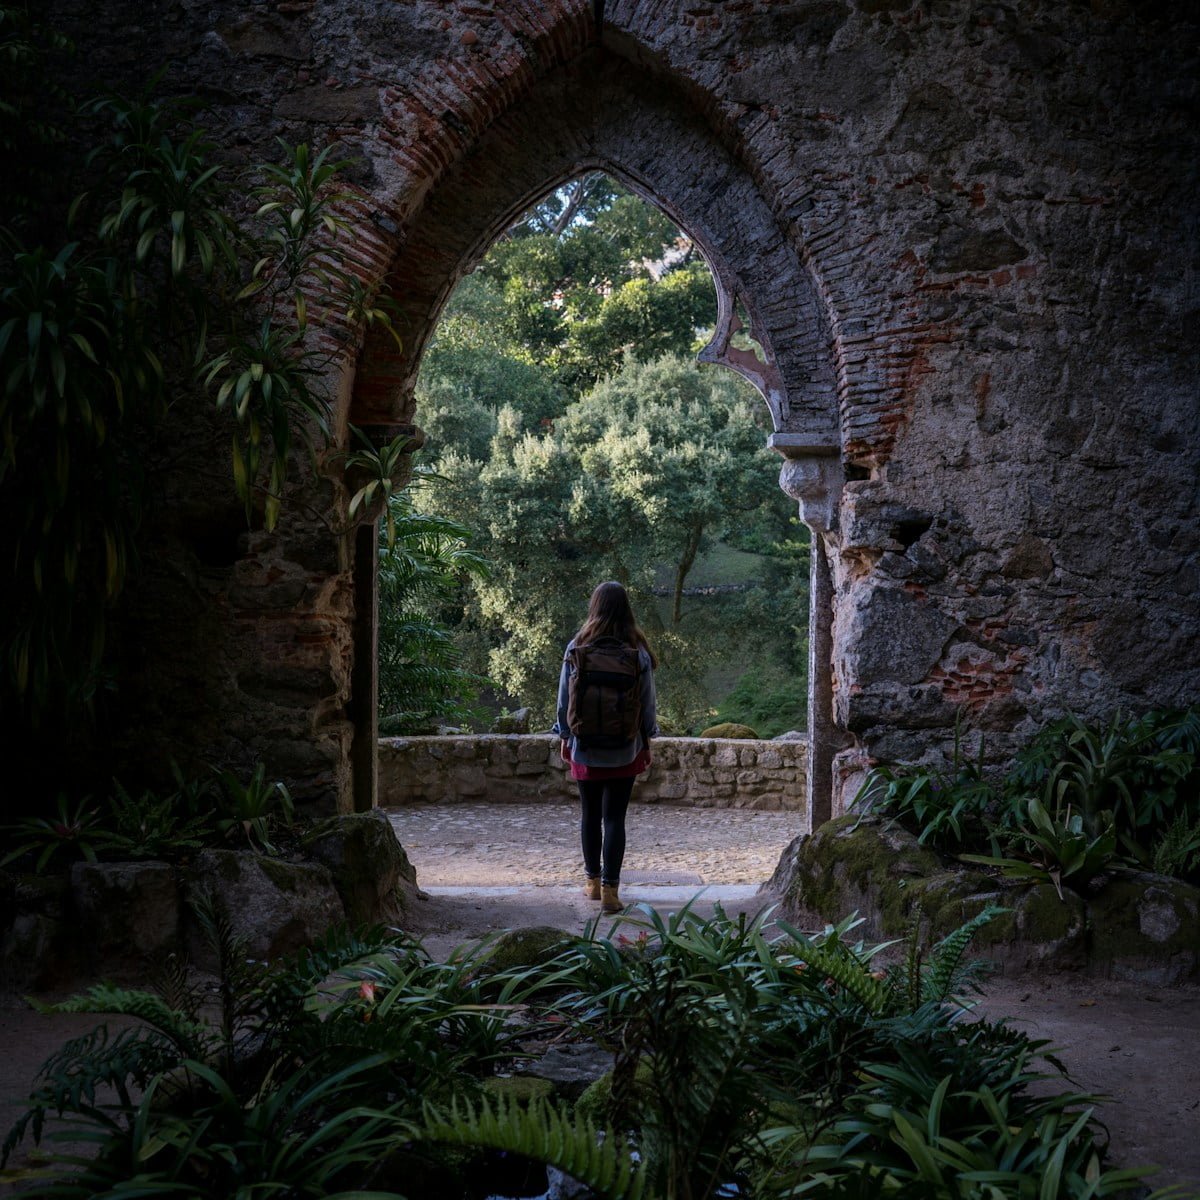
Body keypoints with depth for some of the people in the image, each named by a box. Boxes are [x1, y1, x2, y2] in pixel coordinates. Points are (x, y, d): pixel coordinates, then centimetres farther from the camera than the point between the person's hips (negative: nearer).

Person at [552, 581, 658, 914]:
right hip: (625, 750, -1)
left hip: (585, 749, 1)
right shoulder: (637, 652, -8)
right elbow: (647, 701, -1)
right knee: (614, 817, 2)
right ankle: (609, 888, -1)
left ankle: (593, 882, 26)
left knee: (590, 815, 14)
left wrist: (565, 737, 12)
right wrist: (647, 741, 11)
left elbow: (564, 698, 0)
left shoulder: (576, 648, -6)